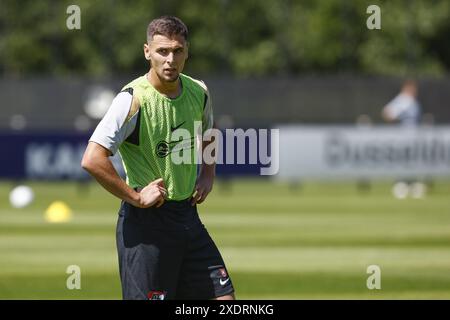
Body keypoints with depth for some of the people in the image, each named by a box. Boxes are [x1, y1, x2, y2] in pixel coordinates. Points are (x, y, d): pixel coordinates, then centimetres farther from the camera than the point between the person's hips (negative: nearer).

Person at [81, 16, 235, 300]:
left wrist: (208, 174, 11)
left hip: (188, 213, 7)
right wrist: (135, 197, -20)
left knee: (223, 296, 3)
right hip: (145, 221, -7)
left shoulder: (199, 93, 4)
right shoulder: (133, 99, -17)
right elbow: (92, 159, -25)